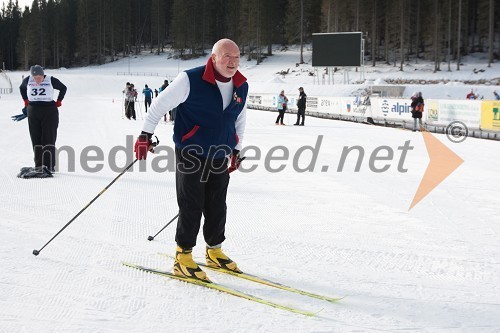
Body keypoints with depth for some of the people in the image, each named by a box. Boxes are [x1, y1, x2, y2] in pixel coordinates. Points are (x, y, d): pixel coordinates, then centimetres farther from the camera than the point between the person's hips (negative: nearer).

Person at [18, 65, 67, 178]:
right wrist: (26, 100, 14)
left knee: (48, 139, -7)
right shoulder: (27, 80, 2)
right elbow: (21, 88, 24)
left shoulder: (51, 80, -6)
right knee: (36, 140, 3)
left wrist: (58, 101, 3)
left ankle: (48, 166, -6)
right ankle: (38, 165, 9)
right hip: (33, 112, 3)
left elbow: (63, 88, 10)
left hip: (49, 111, -3)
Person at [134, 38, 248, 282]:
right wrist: (146, 134, -14)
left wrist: (236, 150, 21)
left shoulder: (241, 86, 4)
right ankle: (183, 258, 9)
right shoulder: (191, 80, -15)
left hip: (220, 159, 6)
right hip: (191, 156, -5)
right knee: (191, 207, -3)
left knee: (217, 208, 12)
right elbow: (161, 104, -11)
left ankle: (214, 251, 30)